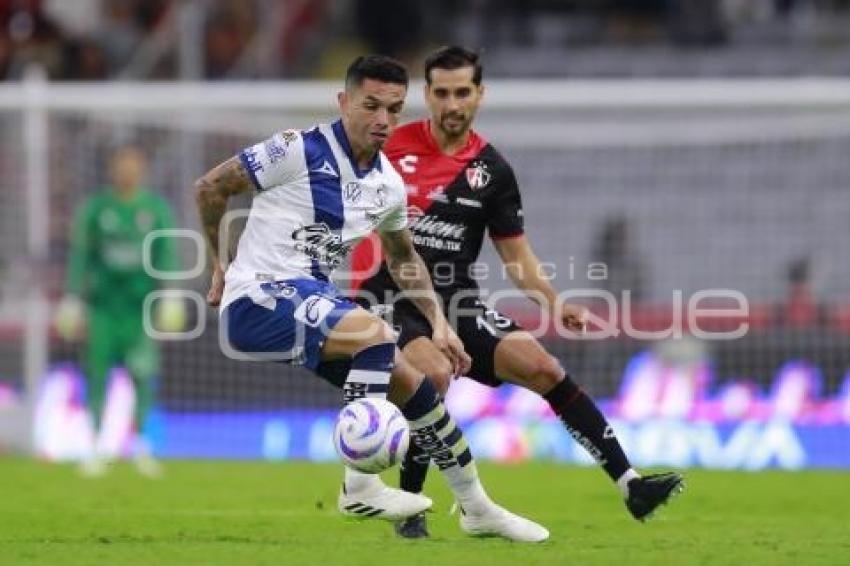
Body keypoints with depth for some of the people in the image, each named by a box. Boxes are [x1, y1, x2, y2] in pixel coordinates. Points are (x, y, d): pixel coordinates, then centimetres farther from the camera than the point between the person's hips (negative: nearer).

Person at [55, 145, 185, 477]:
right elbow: (80, 255, 6)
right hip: (102, 304, 0)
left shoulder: (157, 209, 5)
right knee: (97, 372, -4)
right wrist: (72, 299, 2)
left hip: (142, 305, 0)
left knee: (144, 374, -9)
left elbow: (167, 254, 0)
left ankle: (140, 441, 5)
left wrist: (171, 297, -10)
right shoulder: (95, 209, 5)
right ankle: (97, 446, 3)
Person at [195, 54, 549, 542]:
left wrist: (439, 324, 17)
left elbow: (403, 256, 26)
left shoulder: (389, 185, 9)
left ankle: (478, 509, 23)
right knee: (375, 333, -30)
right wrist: (223, 266, 1)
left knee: (411, 383, 6)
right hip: (258, 299, -8)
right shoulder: (300, 151, -14)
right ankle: (360, 488, -26)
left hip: (315, 300, 8)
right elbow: (211, 187, -7)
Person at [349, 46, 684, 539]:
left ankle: (630, 484, -9)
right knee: (436, 373, -32)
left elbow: (517, 254, 10)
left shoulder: (492, 170, 5)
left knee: (541, 366, -12)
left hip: (456, 300, 4)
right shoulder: (390, 147, -5)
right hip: (389, 299, -4)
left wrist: (553, 302, -5)